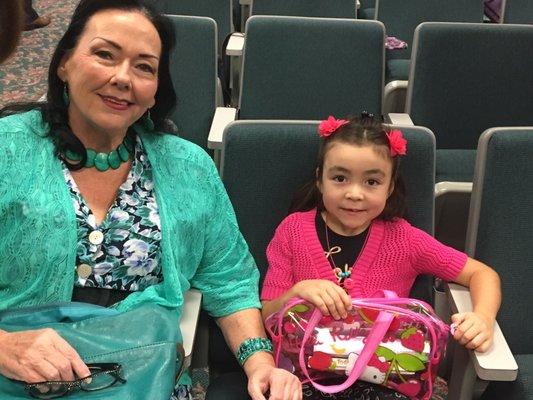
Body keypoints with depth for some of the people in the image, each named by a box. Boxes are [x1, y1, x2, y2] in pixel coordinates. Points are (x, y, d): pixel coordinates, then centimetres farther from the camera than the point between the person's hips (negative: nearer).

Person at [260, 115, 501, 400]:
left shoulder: (401, 238, -4)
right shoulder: (293, 230, -4)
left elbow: (483, 274, 4)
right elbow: (265, 320, -2)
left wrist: (483, 317, -17)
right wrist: (297, 292, -23)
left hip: (384, 377, 1)